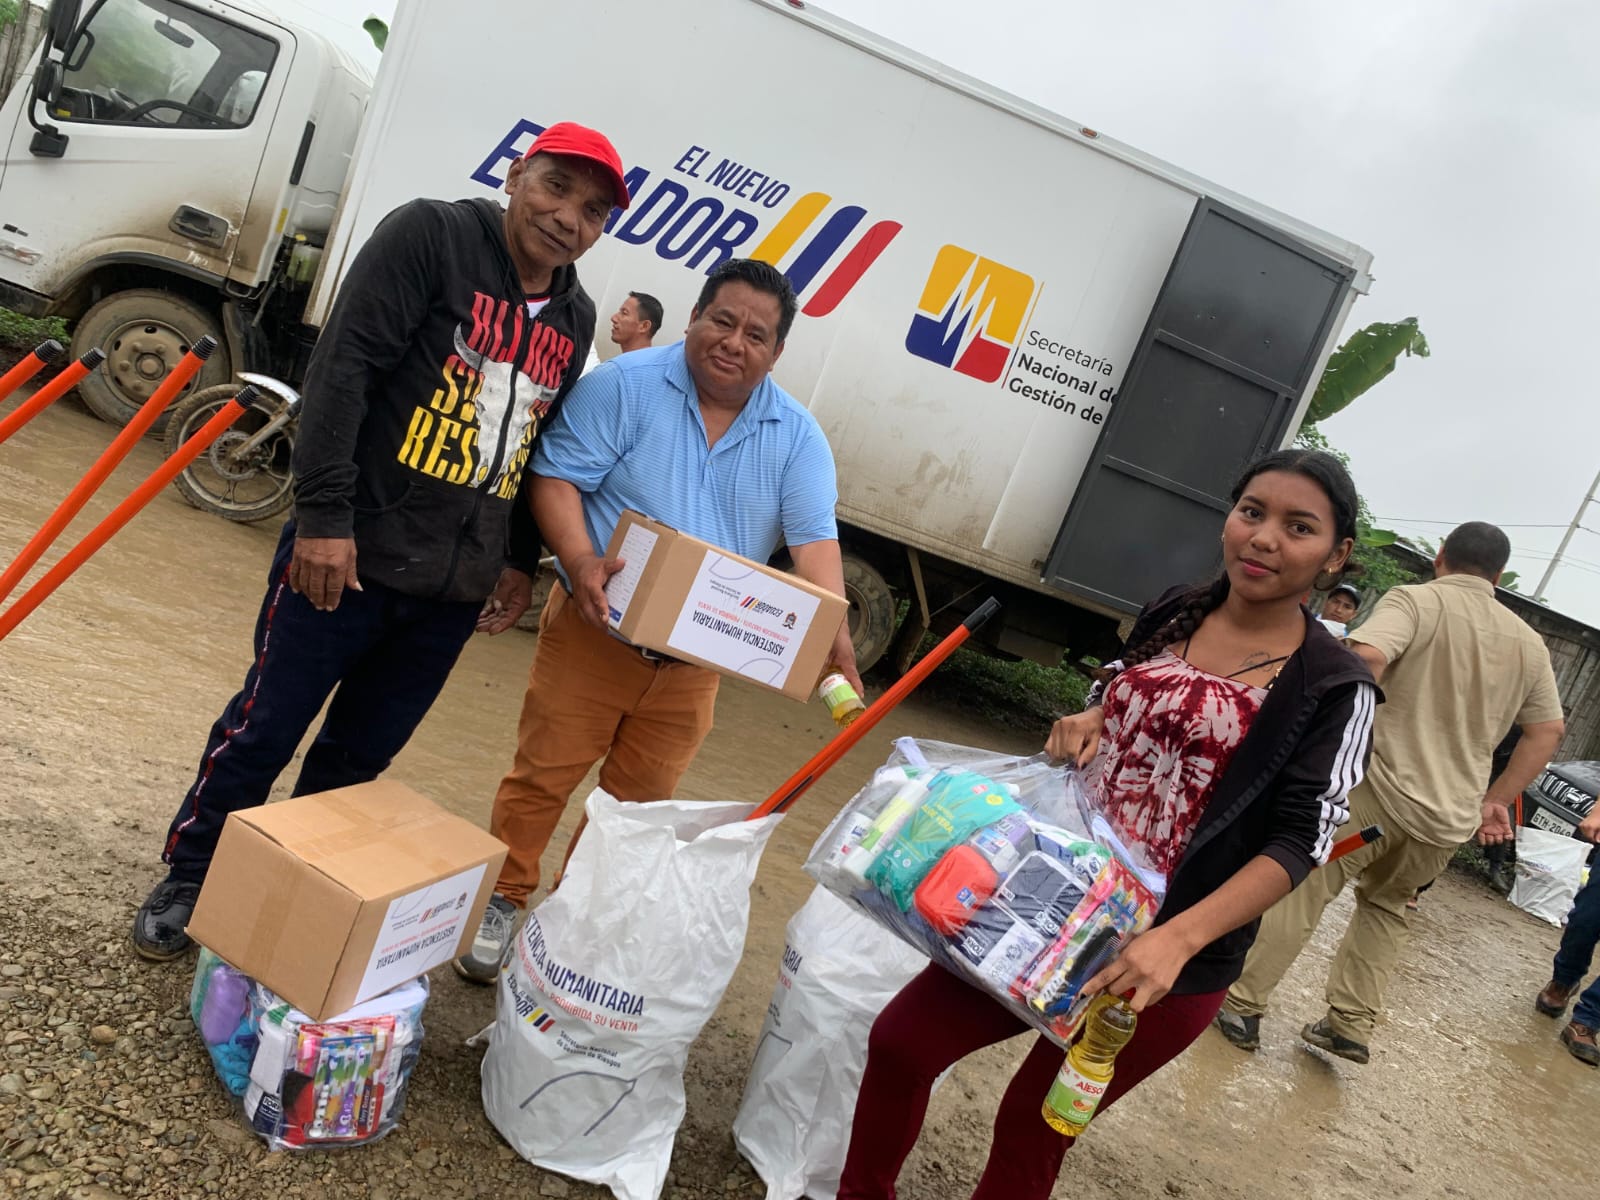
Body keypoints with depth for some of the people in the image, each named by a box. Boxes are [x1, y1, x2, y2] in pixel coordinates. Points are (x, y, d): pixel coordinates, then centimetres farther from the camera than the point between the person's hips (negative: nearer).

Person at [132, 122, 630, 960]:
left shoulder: (575, 319, 11)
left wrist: (521, 563, 15)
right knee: (263, 732, 7)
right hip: (349, 555, -5)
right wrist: (324, 514, -21)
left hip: (455, 589, 5)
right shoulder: (431, 235, -7)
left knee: (360, 753, 16)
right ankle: (187, 878, 29)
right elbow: (342, 368, -14)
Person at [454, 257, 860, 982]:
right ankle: (501, 901, 27)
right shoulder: (626, 385, -9)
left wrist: (835, 647, -20)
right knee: (545, 772, 6)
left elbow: (814, 539, -6)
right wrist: (581, 561, -30)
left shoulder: (797, 436, 1)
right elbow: (557, 478, -12)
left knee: (640, 798, 14)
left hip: (695, 658, 3)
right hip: (596, 627, -3)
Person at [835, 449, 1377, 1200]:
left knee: (1029, 1138, 7)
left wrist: (1176, 940, -30)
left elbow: (1300, 842, -17)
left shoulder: (1335, 690, -11)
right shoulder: (1173, 613, 4)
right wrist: (1087, 722, -5)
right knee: (900, 1041, 6)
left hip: (1169, 956, -5)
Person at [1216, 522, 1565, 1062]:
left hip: (1379, 787, -5)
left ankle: (1242, 1006, 9)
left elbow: (1366, 657, -24)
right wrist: (1496, 798, 18)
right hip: (1449, 819, 6)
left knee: (1298, 891, 5)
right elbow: (1547, 730, 16)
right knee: (1387, 906, 24)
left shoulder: (1416, 599, -5)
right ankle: (1351, 1025, 22)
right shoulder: (1529, 643, 14)